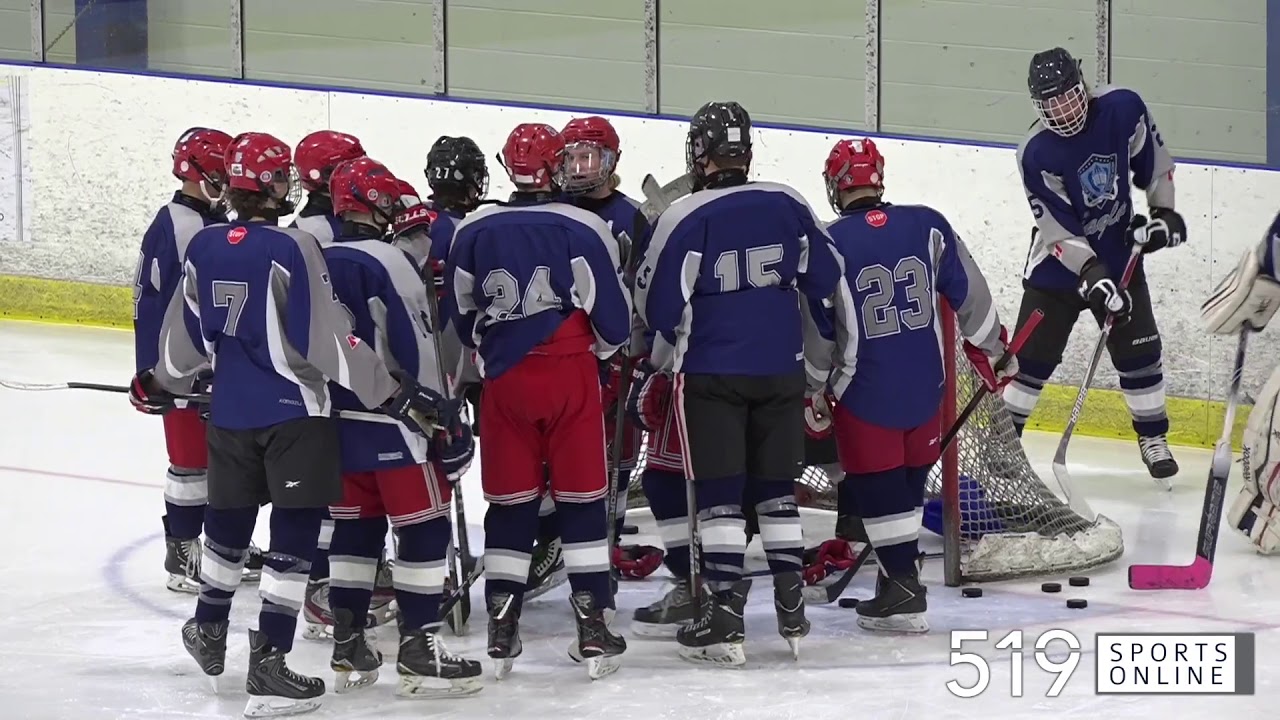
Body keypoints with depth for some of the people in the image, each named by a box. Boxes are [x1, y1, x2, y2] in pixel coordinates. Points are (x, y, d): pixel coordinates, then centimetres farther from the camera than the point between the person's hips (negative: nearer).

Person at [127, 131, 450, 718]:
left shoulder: (204, 247, 1)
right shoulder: (291, 249, -16)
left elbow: (186, 332, 13)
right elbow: (328, 339, -19)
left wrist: (160, 383, 32)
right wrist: (394, 394, -17)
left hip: (230, 413, 6)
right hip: (295, 413, -6)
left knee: (228, 518, 23)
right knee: (294, 534, -1)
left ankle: (209, 632, 40)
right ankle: (268, 668, -4)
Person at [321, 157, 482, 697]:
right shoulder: (388, 262, -15)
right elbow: (415, 348, -17)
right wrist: (445, 423, -12)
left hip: (337, 419, 7)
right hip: (391, 420, -7)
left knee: (354, 526, 15)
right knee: (424, 527, -2)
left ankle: (347, 647, 16)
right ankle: (419, 652, -5)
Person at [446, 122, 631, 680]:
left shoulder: (473, 232, 1)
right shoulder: (583, 230, -9)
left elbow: (461, 320, 11)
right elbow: (613, 318, -5)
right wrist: (599, 347, 17)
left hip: (504, 381, 2)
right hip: (571, 380, -2)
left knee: (509, 503, 9)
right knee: (582, 498, 5)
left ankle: (500, 633, 7)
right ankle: (592, 629, 3)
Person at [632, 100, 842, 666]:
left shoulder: (685, 217, -13)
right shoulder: (787, 205, -1)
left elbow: (656, 304, -10)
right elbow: (825, 279, 9)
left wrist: (676, 336, 12)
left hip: (712, 371, -4)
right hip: (782, 367, 4)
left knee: (719, 494, 0)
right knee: (777, 490, 13)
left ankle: (725, 620, -4)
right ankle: (792, 613, 13)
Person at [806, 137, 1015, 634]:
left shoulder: (829, 244, -11)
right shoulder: (927, 226, -2)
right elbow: (969, 294, 4)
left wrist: (814, 392, 5)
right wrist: (992, 352, 17)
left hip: (864, 388, -4)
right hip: (924, 383, 4)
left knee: (875, 486, 4)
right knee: (909, 479, 18)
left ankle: (903, 594, 1)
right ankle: (899, 573, 27)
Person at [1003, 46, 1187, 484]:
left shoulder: (1123, 109, -16)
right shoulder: (1036, 153, -23)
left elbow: (1153, 161, 4)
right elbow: (1059, 230, -23)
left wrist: (1163, 211, -3)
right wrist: (1093, 277, -30)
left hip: (1119, 254, 2)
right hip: (1061, 263, -2)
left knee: (1139, 354, 2)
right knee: (1033, 358, -1)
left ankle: (1153, 439, 17)